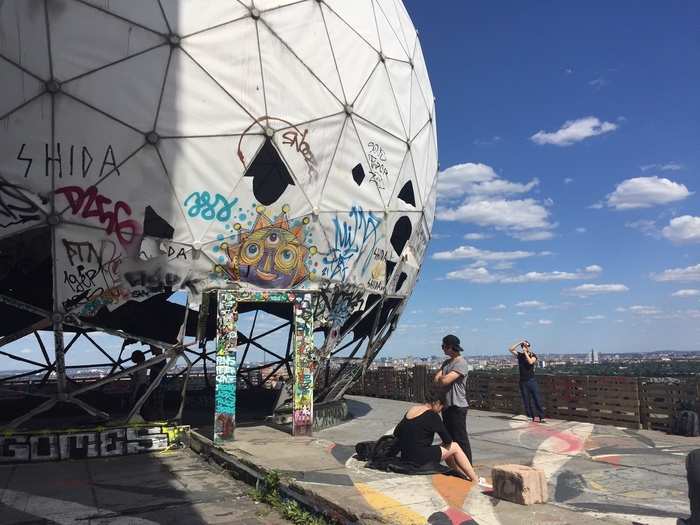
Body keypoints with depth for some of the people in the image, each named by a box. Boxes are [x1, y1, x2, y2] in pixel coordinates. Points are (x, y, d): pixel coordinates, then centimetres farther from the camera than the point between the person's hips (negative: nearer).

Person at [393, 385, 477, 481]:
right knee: (455, 447, 10)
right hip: (420, 459, -8)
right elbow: (448, 441, -6)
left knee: (445, 450, 26)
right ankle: (475, 480, 17)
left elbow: (396, 433, 16)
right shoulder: (432, 416, -14)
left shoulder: (411, 410, 8)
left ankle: (467, 476, 36)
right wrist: (443, 445, 14)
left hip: (405, 457, 8)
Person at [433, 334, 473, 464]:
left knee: (461, 440, -4)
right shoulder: (446, 362, 14)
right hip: (446, 405, 9)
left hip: (457, 406, -9)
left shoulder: (461, 362, -15)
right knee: (449, 438, 17)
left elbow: (445, 380, -21)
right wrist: (443, 379, -12)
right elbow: (436, 379, 7)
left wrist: (441, 378, -1)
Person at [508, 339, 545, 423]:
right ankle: (530, 417, 11)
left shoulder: (533, 355, -1)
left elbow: (530, 362, -21)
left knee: (537, 399, -5)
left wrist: (526, 352, -16)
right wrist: (519, 343, -9)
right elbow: (510, 349, -4)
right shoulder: (520, 355, 6)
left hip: (532, 380, -2)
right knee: (526, 400, 4)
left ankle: (541, 417, -2)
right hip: (523, 381, 2)